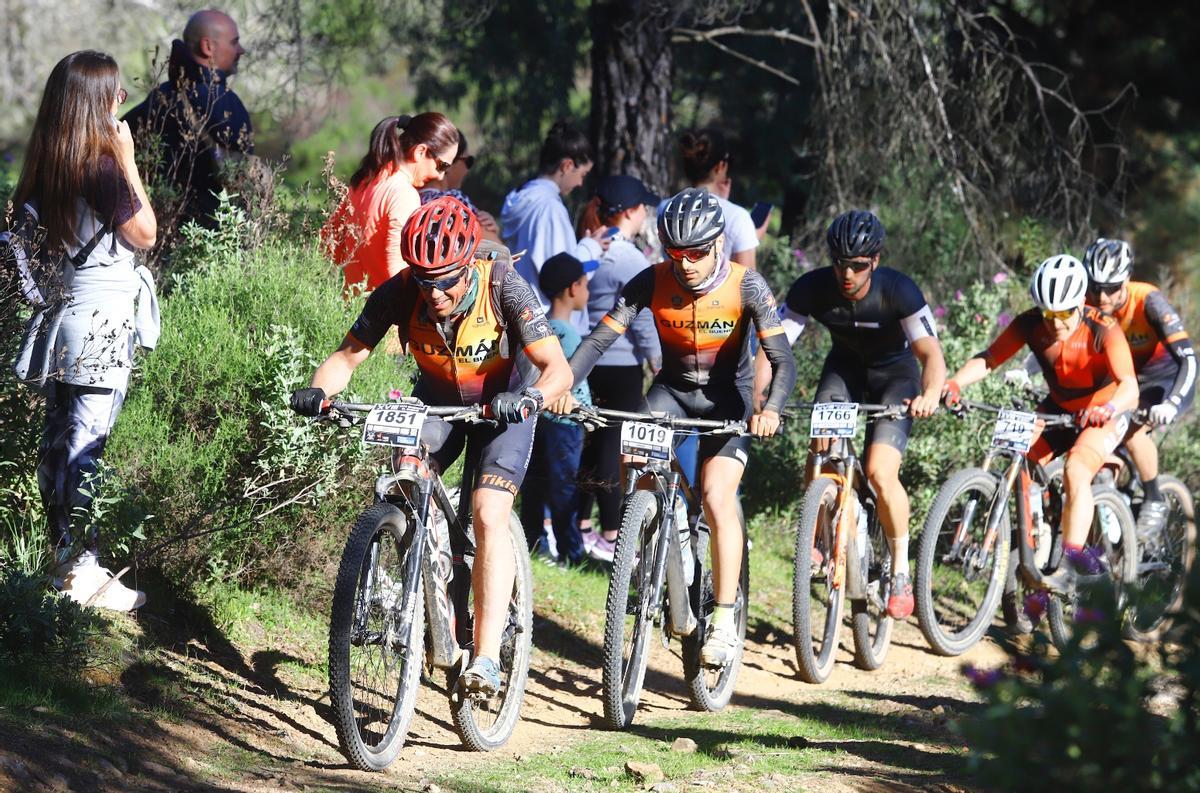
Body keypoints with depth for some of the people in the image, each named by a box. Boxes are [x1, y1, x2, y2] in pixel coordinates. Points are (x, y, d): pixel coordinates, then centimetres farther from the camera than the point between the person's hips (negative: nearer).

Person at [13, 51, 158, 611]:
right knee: (87, 447, -5)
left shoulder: (44, 167, 5)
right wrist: (128, 162, -8)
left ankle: (65, 558, 24)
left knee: (58, 439, 13)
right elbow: (145, 234, -9)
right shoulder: (102, 170, -18)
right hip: (102, 320, -8)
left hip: (59, 312, 8)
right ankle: (83, 571, -3)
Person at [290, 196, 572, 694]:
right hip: (435, 403, 3)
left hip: (502, 406, -3)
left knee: (488, 519, -21)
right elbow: (348, 355, -18)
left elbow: (557, 368, -33)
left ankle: (486, 658, -22)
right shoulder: (400, 293, -23)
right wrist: (319, 391, -40)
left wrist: (529, 399, -54)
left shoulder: (503, 288, -30)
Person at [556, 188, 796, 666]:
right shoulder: (652, 283, -17)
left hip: (727, 396, -3)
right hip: (673, 389, 3)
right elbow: (599, 339, -20)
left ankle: (725, 622, -12)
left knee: (717, 498, -20)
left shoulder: (745, 286, -22)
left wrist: (771, 409, -45)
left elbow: (782, 360, -25)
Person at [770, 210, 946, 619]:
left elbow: (931, 352, -37)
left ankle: (900, 569, -4)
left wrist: (930, 394, -58)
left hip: (894, 374, -3)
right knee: (823, 440, -26)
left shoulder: (898, 290, -29)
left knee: (881, 471, -21)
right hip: (844, 367, 3)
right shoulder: (812, 289, -23)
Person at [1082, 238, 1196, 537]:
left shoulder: (1147, 300, -31)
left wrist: (1171, 404, -52)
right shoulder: (1087, 305, -18)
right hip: (1123, 376, 5)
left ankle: (1155, 502, -9)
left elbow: (1188, 358, -37)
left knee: (1132, 430, -28)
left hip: (1165, 376, -5)